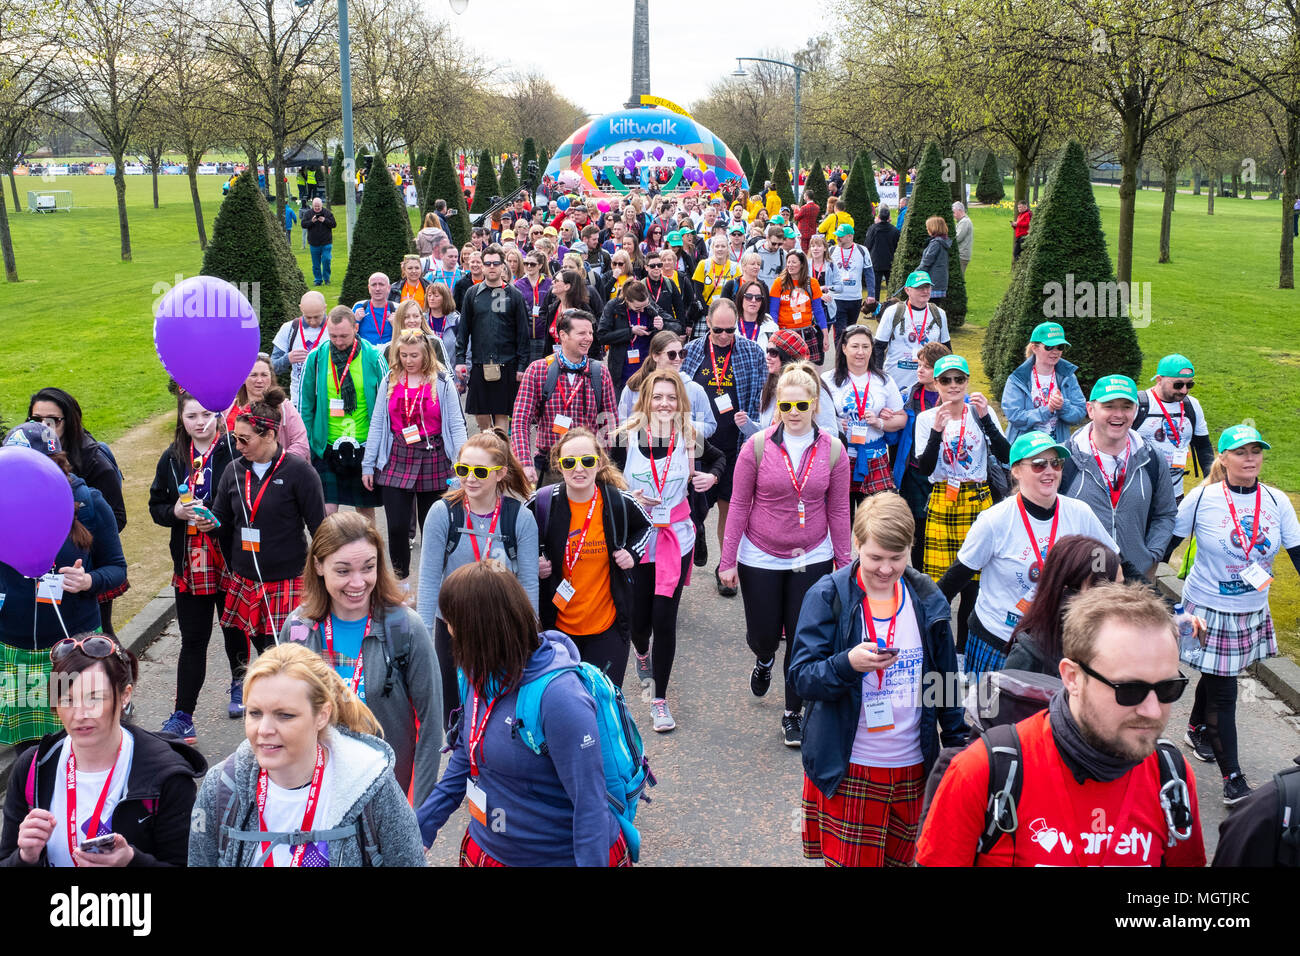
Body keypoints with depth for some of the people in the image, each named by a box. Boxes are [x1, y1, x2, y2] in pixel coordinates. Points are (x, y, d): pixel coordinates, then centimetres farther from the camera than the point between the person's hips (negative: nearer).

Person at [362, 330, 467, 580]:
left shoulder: (442, 382, 0)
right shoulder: (390, 381, 7)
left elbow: (456, 425, -1)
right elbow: (376, 424, 8)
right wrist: (368, 465, 5)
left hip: (434, 460, -1)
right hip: (397, 459, 2)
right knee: (396, 526, -3)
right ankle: (399, 579, 14)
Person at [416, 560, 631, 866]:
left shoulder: (559, 700, -30)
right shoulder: (479, 675, -7)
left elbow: (590, 805, -25)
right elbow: (464, 761, 7)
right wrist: (419, 828, 8)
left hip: (564, 854, -6)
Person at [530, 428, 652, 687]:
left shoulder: (619, 503, -8)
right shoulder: (543, 502, -10)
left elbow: (646, 525, 15)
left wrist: (633, 553, -2)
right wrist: (534, 563, -7)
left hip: (608, 626, 0)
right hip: (558, 623, 0)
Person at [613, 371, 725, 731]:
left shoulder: (691, 439, -1)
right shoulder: (626, 437, -6)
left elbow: (719, 457, 20)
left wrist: (712, 476, 0)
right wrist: (627, 496, -17)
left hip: (676, 537, 0)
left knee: (664, 617, -5)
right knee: (638, 616, 5)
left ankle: (660, 699, 10)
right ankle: (642, 653, 46)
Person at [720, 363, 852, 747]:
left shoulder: (833, 449, -4)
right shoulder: (757, 446, -9)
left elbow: (838, 510, 2)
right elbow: (739, 505, -4)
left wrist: (844, 563, 3)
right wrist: (728, 560, -5)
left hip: (812, 558, 1)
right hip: (761, 558, -1)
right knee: (763, 635, 9)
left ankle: (792, 713, 23)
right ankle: (764, 659, 47)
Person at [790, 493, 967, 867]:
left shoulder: (927, 599, 2)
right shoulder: (828, 597, -10)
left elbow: (945, 678, 12)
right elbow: (802, 677, -13)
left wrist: (957, 741, 13)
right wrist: (849, 663, -30)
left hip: (912, 765, 4)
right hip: (848, 766, -3)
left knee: (900, 858, 15)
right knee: (848, 859, 1)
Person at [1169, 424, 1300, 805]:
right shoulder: (1202, 498, -12)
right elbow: (1168, 542, -5)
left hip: (1253, 611, 4)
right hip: (1209, 611, -4)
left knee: (1217, 675, 21)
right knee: (1222, 693, -3)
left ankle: (1196, 730, 49)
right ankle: (1232, 779, 4)